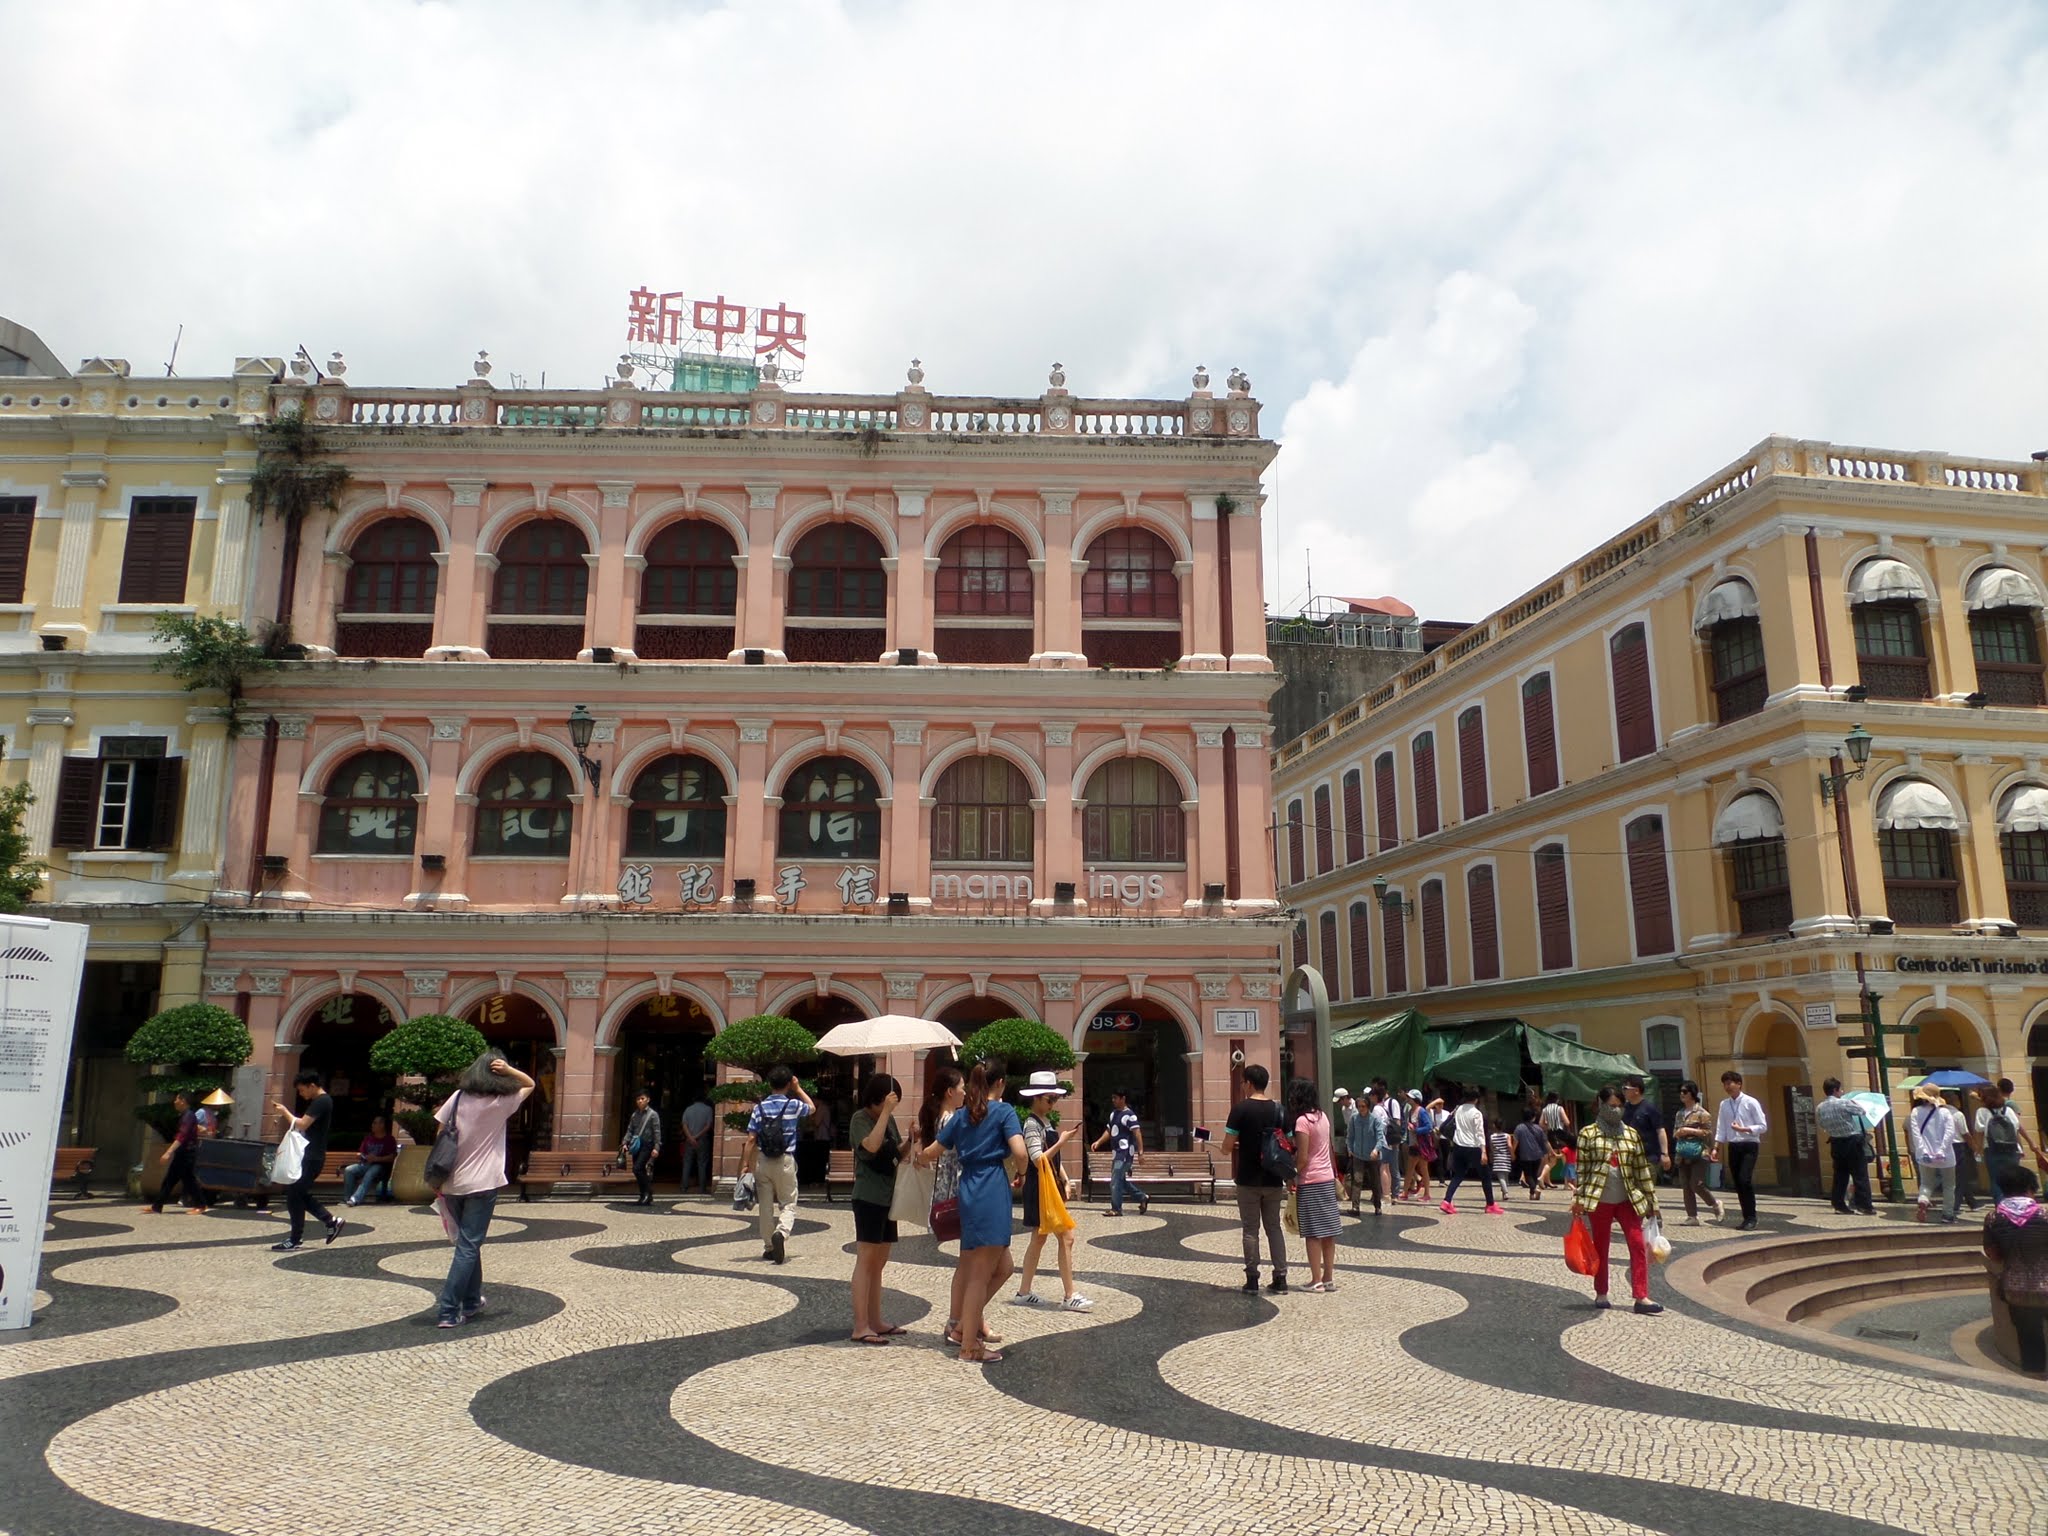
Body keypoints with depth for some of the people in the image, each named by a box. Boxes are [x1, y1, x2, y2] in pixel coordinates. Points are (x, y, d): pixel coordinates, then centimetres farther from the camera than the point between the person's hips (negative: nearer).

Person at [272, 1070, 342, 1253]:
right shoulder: (321, 1101, 17)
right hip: (310, 1155, 10)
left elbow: (302, 1125, -22)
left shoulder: (320, 1102, -16)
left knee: (294, 1195, -5)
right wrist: (288, 1113, 8)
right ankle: (331, 1221, 17)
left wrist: (285, 1111, -9)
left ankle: (295, 1241, 1)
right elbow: (306, 1125, 20)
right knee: (300, 1194, 14)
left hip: (311, 1157, -10)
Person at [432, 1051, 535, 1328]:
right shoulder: (501, 1103, -5)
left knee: (468, 1242, 20)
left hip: (453, 1183, 4)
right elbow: (530, 1084, 8)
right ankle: (449, 1312, -6)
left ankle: (471, 1301, 31)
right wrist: (508, 1069, -9)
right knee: (469, 1247, -1)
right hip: (482, 1184, -4)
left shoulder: (458, 1097, 1)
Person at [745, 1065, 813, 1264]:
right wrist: (798, 1088, 24)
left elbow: (751, 1139, -3)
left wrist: (747, 1165, 2)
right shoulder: (793, 1105, -4)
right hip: (785, 1161, -2)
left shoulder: (760, 1107, 0)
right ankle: (781, 1232, -22)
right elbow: (812, 1107, 19)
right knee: (789, 1203, 6)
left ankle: (768, 1247, 19)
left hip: (763, 1161, 2)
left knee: (766, 1205, 12)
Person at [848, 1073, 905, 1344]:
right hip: (868, 1197, -8)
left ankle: (875, 1322, 17)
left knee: (879, 1263, 11)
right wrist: (885, 1112, -26)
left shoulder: (889, 1119, 13)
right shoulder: (860, 1118, -10)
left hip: (888, 1197, 8)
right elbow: (871, 1146, -27)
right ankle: (860, 1327, -7)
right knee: (866, 1261, -8)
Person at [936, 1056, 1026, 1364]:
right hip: (993, 1191, -7)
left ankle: (966, 1323, 19)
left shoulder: (962, 1114, 13)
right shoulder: (1003, 1111, -5)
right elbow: (1019, 1153, -17)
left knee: (1002, 1266, 19)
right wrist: (1008, 1159, 5)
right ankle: (969, 1346, 5)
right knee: (980, 1275, -1)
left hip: (969, 1191, 7)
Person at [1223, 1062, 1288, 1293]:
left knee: (1250, 1229, 5)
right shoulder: (1277, 1109, 2)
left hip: (1248, 1180, -4)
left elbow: (1228, 1144, -14)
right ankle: (1280, 1276, 11)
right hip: (1273, 1180, 4)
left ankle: (1252, 1278, 7)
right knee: (1274, 1227, 13)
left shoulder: (1241, 1108, -11)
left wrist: (1236, 1144, 9)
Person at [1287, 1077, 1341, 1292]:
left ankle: (1317, 1280, -1)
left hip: (1310, 1182, -7)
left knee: (1312, 1233, -2)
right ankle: (1329, 1277, 13)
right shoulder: (1322, 1117, 8)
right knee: (1328, 1230, 9)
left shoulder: (1302, 1121, -14)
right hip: (1328, 1178, 7)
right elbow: (1327, 1150, 12)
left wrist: (1291, 1176, -5)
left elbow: (1302, 1158, -16)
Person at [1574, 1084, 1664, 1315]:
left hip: (1628, 1199, 3)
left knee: (1639, 1245, -6)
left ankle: (1641, 1297, -4)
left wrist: (1651, 1200, 8)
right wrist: (1578, 1200, -6)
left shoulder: (1631, 1134, 7)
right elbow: (1581, 1170, -3)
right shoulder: (1588, 1134, -2)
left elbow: (1642, 1168, 9)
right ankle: (1601, 1294, 20)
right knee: (1601, 1246, 8)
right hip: (1599, 1199, -3)